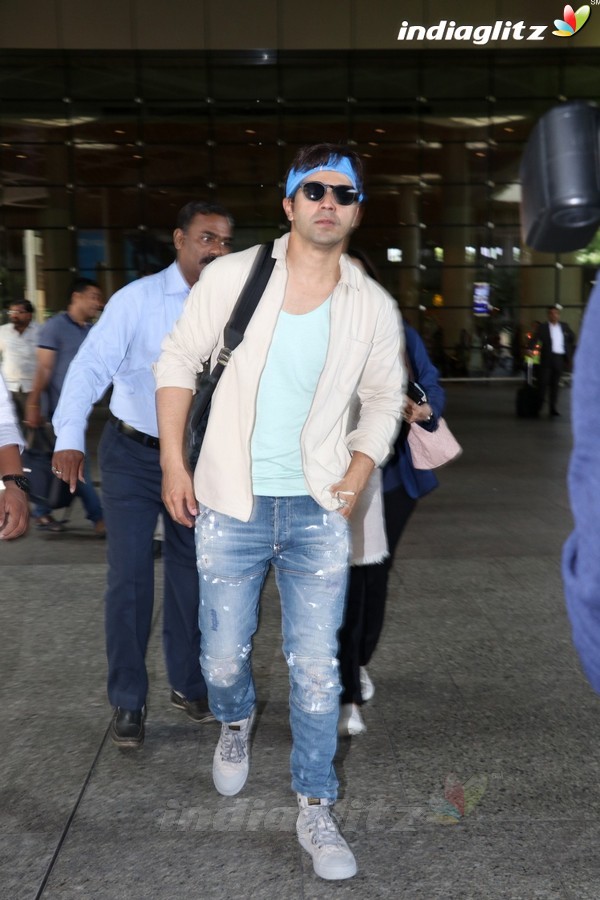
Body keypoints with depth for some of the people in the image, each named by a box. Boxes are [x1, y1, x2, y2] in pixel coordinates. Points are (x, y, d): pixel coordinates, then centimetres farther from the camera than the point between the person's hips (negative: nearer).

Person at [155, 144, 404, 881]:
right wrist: (173, 464, -3)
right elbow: (178, 360, 2)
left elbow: (383, 399, 11)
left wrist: (354, 482, 1)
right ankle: (236, 721, 47)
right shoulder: (233, 276, -5)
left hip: (317, 514, 1)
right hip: (230, 508, 0)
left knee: (316, 670, 4)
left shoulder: (373, 309, -1)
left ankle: (315, 808, 23)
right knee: (224, 656, 12)